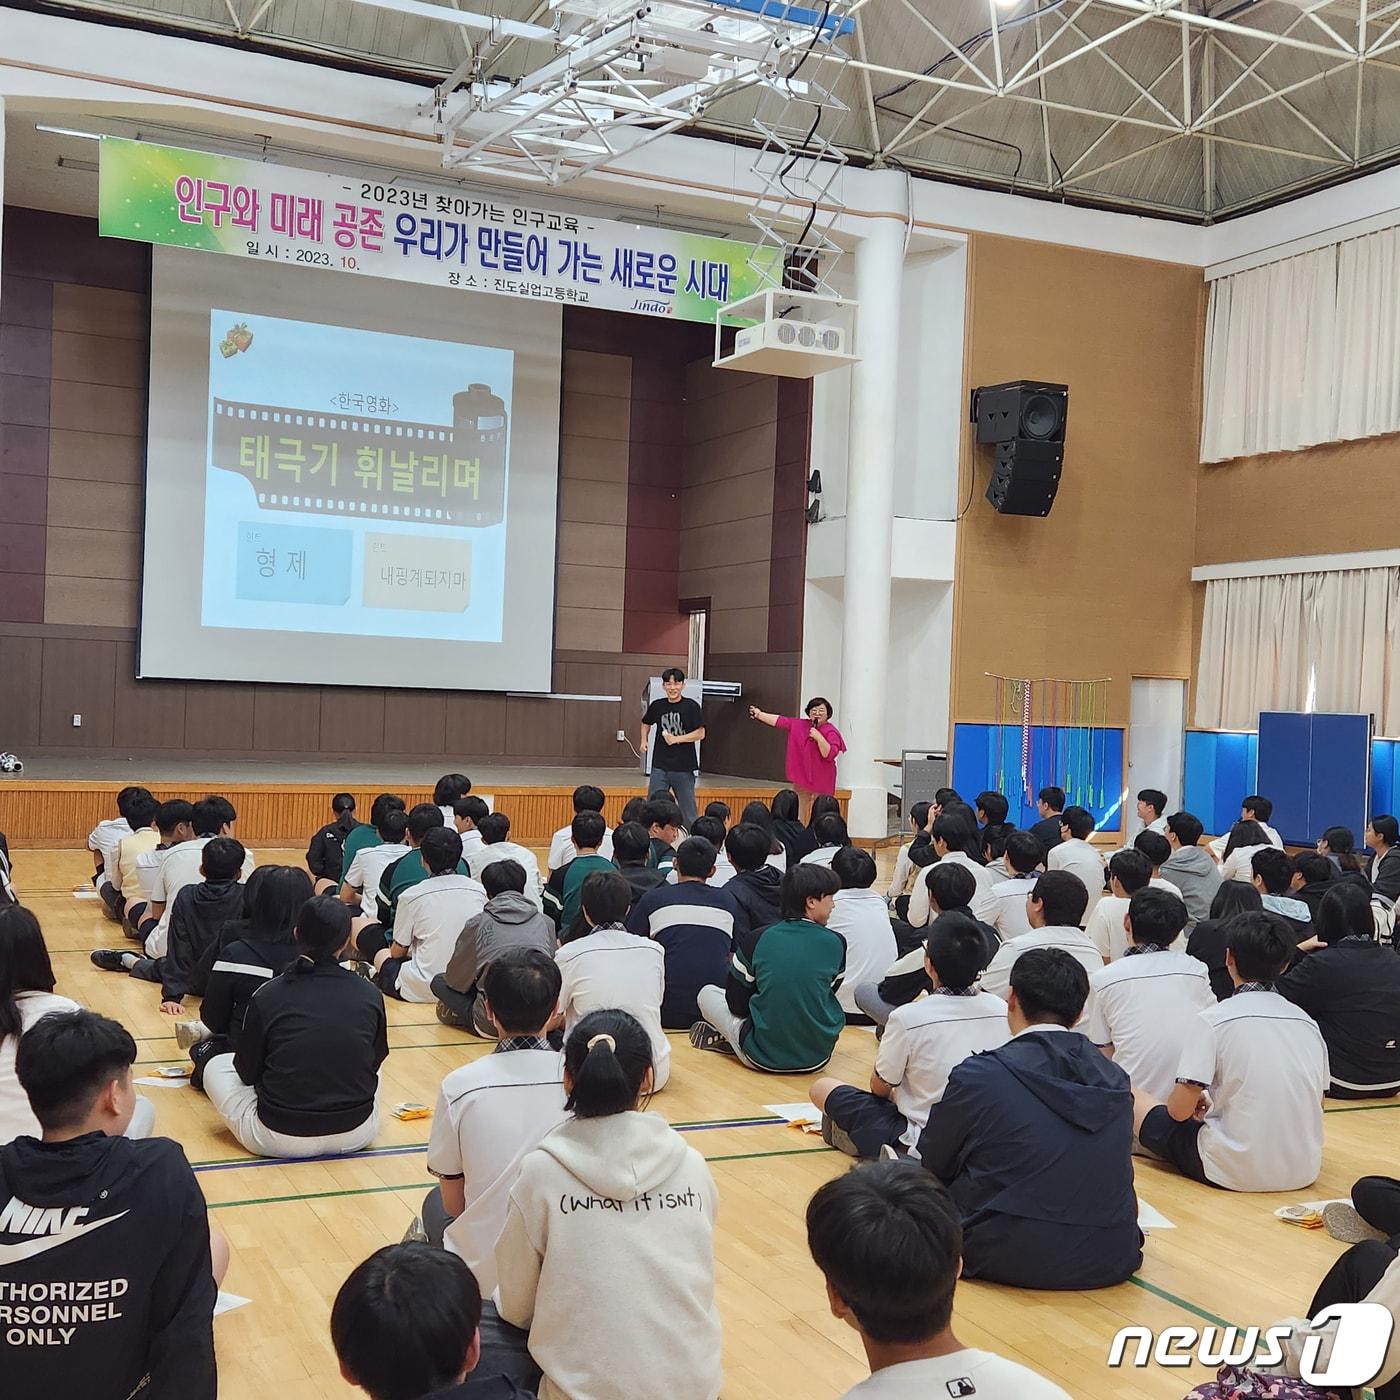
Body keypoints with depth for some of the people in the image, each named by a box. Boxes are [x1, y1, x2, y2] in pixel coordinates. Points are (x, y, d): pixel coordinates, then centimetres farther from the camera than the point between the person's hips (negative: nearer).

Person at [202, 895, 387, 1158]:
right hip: (357, 1136, 2)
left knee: (216, 1067, 20)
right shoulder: (370, 997, -8)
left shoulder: (267, 996, -12)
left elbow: (247, 1072, -1)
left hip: (281, 1139, -2)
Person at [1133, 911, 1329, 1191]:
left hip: (1237, 1171, -7)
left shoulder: (1214, 1019, -11)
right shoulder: (1307, 1021, 4)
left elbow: (1180, 1109, -13)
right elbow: (1317, 1101, 13)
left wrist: (1198, 1103, 11)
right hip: (1303, 1172, 7)